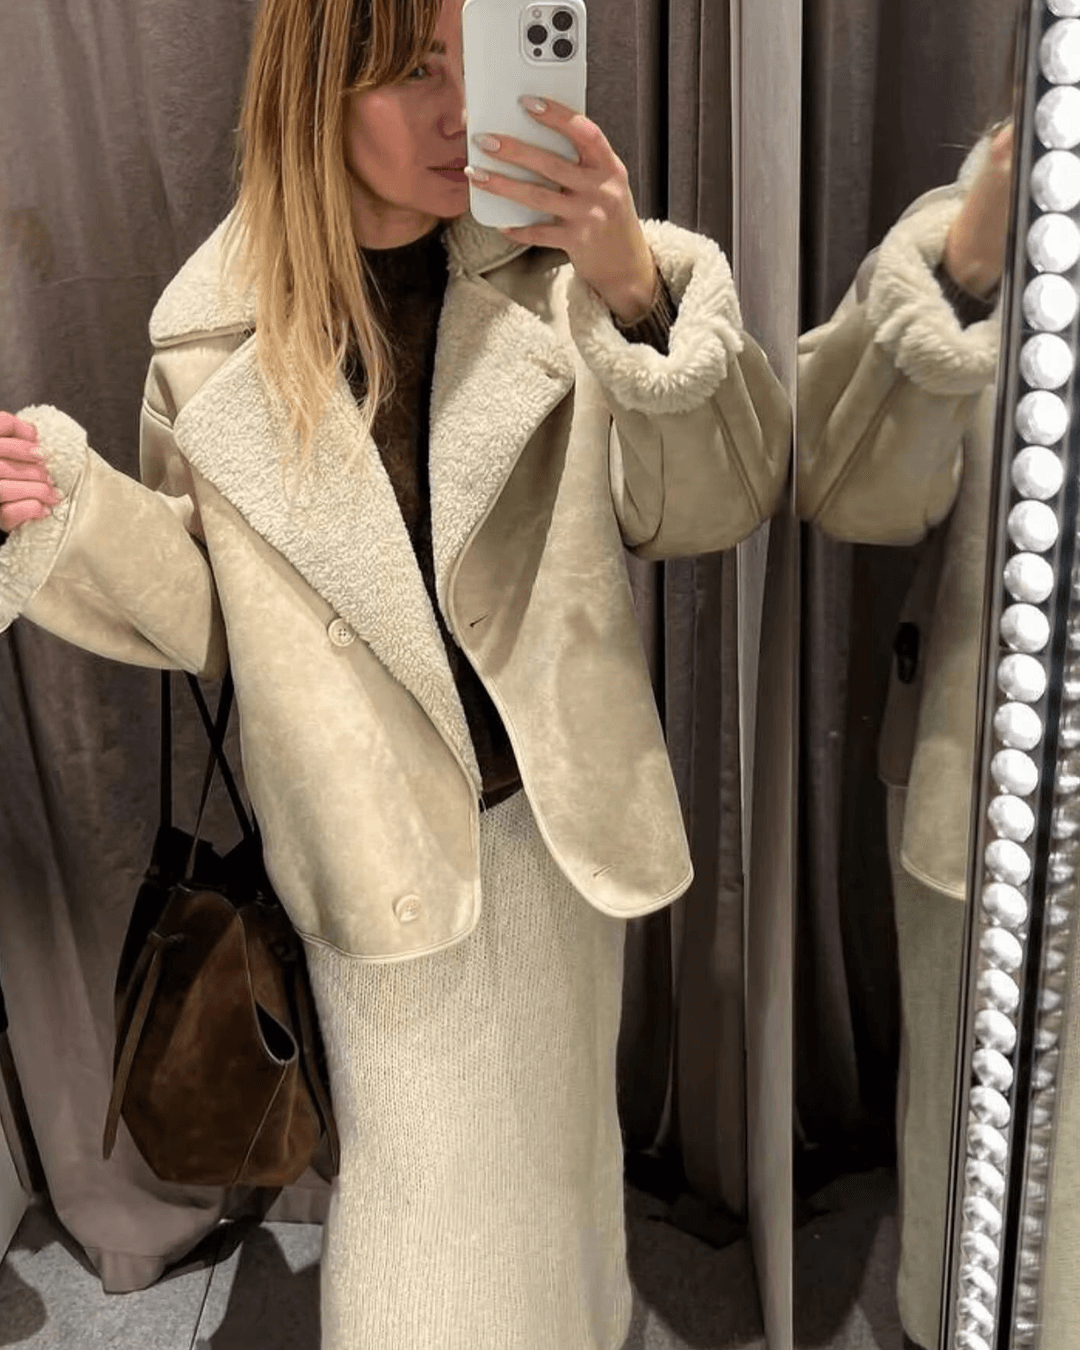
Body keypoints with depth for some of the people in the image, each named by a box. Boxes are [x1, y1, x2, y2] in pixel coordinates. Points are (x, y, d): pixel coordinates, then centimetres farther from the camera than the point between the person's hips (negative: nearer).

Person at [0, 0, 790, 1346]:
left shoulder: (553, 270, -8)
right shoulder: (215, 335, -7)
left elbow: (713, 505, -11)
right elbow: (207, 614, 1)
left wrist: (634, 289, -25)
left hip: (554, 822, 2)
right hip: (381, 853, -1)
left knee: (553, 1154, 23)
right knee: (413, 1197, 14)